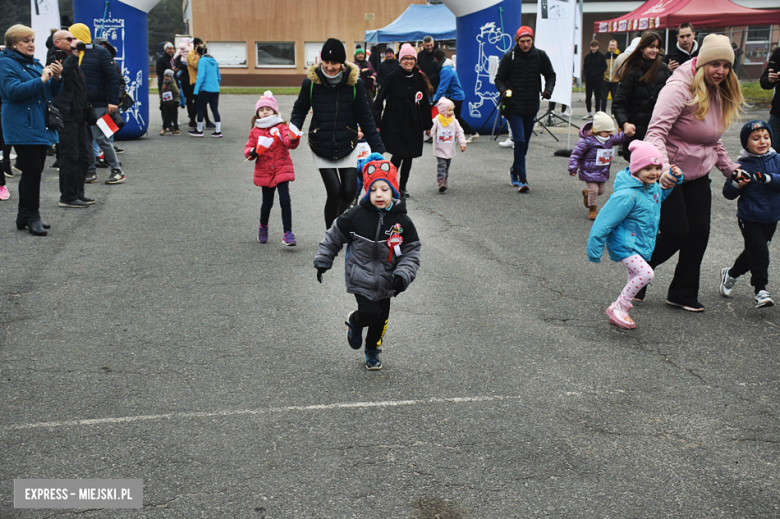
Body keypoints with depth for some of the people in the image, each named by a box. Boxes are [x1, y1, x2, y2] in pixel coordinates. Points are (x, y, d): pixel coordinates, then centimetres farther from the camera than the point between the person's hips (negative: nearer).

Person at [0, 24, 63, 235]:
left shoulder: (35, 63, 18)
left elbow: (52, 93, 18)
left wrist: (56, 78, -2)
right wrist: (41, 80, -21)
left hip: (40, 127, 8)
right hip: (22, 128, -8)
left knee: (33, 172, 10)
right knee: (32, 170, -11)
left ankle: (25, 216, 18)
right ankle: (32, 217, -3)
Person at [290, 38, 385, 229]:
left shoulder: (354, 82, -5)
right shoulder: (311, 82, -7)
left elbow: (365, 118, 1)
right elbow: (300, 109, 9)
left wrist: (378, 149, 0)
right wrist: (294, 127, -12)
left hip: (347, 147, 1)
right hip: (321, 148, -1)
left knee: (349, 193, -2)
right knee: (334, 192, -10)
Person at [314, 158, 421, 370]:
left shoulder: (403, 222, -8)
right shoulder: (356, 216, -12)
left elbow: (411, 253, -2)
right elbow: (334, 237, 2)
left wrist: (402, 276, -17)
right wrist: (322, 262, 5)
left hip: (385, 282, 3)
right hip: (361, 279, -3)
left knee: (381, 318, 13)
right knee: (370, 313, -16)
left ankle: (372, 351, 41)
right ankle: (354, 322, 20)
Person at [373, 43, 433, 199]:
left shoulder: (420, 78, 4)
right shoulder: (393, 78, -6)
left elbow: (424, 103, 11)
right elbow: (379, 100, -4)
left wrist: (427, 124, 12)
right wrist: (377, 123, -10)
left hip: (413, 123, 4)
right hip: (394, 122, -4)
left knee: (409, 156, 6)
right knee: (398, 155, -9)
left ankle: (402, 186, 20)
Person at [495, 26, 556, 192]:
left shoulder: (540, 55, 2)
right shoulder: (509, 57, -5)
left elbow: (550, 75, 11)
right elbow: (499, 78, 1)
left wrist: (548, 89, -8)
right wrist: (503, 90, -19)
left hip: (532, 106, 4)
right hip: (515, 106, -3)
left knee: (525, 142, 13)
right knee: (519, 141, -13)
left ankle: (515, 170, 35)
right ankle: (522, 179, -9)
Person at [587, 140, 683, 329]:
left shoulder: (653, 187, 0)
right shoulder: (627, 195, -27)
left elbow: (662, 194, 28)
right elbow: (604, 221, -24)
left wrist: (676, 178, 9)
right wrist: (594, 251, -20)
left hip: (640, 244, 9)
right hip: (624, 244, -9)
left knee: (636, 277, 19)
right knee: (645, 273, -23)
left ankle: (618, 308, 34)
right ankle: (618, 308, -8)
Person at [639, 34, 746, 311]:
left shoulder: (718, 94, 8)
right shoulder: (680, 89, -19)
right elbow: (656, 132, -28)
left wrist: (730, 168, 15)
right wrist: (663, 168, -43)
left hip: (698, 174, 8)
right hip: (668, 174, -8)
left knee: (699, 232, 5)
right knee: (676, 233, -8)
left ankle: (683, 293, 20)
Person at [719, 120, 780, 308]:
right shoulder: (742, 165, -10)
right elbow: (728, 193, -8)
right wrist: (737, 183, -27)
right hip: (749, 218, -4)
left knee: (753, 252, 19)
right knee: (759, 252, -13)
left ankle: (731, 274, 41)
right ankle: (760, 291, -5)